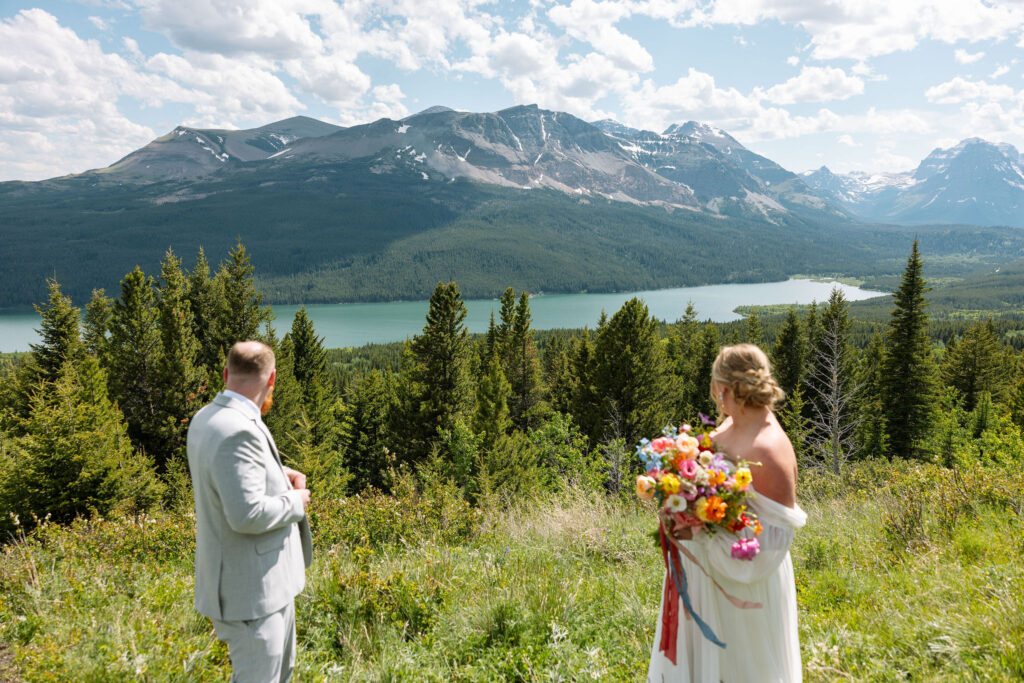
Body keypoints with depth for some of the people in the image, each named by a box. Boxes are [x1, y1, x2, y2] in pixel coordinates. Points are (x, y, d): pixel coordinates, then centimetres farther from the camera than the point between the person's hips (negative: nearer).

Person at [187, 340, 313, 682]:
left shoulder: (207, 418, 5)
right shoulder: (238, 431, -28)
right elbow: (248, 514, -33)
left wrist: (280, 473, 8)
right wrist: (295, 502, -15)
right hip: (251, 590, -10)